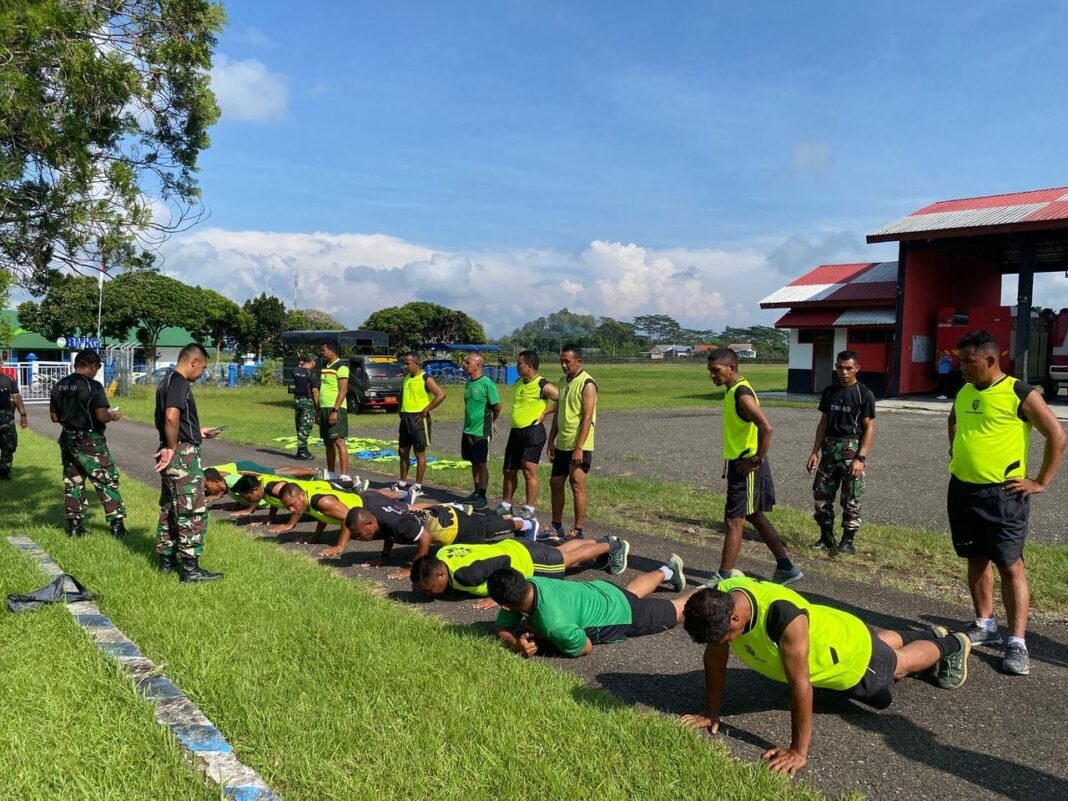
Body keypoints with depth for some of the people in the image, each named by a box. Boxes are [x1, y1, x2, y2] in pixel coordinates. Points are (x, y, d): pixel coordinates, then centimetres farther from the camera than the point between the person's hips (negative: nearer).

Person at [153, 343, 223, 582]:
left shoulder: (167, 381, 16)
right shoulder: (179, 383, -16)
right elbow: (171, 417, -30)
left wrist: (198, 432, 21)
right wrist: (172, 448, -19)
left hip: (174, 455, 10)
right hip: (183, 455, -10)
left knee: (170, 508, 17)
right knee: (193, 510, -4)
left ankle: (167, 559, 26)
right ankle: (190, 567, 0)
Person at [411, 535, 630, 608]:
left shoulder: (465, 573, -42)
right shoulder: (441, 555, -18)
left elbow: (504, 562, -40)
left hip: (528, 559, -7)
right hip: (509, 547, 7)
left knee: (571, 558, 19)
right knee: (562, 551, 30)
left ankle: (614, 546, 44)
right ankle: (603, 541, 53)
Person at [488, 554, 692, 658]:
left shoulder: (555, 622, -46)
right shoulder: (528, 584, -26)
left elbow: (586, 648, -27)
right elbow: (501, 629, -15)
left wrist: (539, 641, -25)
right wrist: (517, 644, -37)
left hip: (622, 614, -6)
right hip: (599, 592, 7)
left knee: (677, 610, 18)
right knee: (633, 591, 38)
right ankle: (667, 571, 62)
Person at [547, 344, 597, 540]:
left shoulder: (587, 384, -13)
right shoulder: (563, 382, 12)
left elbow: (587, 418, -18)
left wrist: (579, 448, -22)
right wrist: (551, 441, 12)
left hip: (579, 446, -8)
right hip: (562, 444, 8)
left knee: (577, 486, -4)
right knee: (555, 483, 12)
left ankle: (577, 531, 4)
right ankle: (556, 526, 24)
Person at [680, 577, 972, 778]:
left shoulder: (784, 618, -50)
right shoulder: (718, 600, -30)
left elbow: (801, 685, -43)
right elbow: (715, 659, -15)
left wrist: (798, 751, -36)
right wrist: (711, 712, -10)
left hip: (854, 653, -6)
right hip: (824, 640, 6)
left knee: (897, 665, 27)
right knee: (884, 645, 36)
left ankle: (951, 645, 56)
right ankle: (930, 634, 64)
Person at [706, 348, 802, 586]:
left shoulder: (741, 394, -20)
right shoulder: (735, 391, 10)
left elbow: (766, 427, -30)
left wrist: (757, 460, -22)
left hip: (746, 467, -10)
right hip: (739, 464, 10)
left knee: (733, 520, -3)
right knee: (755, 517, 18)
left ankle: (724, 577, 6)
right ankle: (786, 568, 27)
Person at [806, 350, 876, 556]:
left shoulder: (864, 394, -5)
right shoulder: (829, 392, 9)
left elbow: (869, 428, -7)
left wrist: (861, 458, -16)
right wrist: (815, 452, 8)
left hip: (852, 448, -5)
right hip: (830, 448, 5)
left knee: (851, 499, 1)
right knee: (821, 494, 5)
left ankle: (847, 542, 11)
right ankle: (827, 538, 18)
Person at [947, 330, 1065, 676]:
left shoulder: (1020, 394, -12)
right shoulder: (964, 392, 8)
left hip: (1002, 494, -6)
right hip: (962, 489, 7)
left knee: (1010, 565, -3)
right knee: (976, 560, 15)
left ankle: (1017, 643, 2)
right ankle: (985, 626, 28)